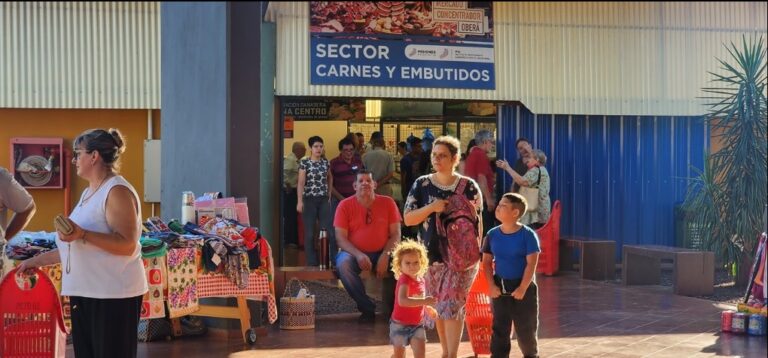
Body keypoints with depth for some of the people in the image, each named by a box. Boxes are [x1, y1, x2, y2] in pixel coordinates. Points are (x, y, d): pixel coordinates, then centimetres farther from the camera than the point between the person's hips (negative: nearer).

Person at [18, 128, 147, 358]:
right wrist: (38, 261, 23)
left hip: (113, 296, -9)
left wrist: (82, 234, -30)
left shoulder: (117, 191, -11)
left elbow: (127, 245, -21)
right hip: (84, 293, 9)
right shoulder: (89, 193, 18)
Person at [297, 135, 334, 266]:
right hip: (309, 200, -3)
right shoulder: (304, 162, -6)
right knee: (309, 233, 3)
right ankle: (312, 263, 10)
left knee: (328, 231, -2)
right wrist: (300, 201, -18)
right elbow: (301, 183, -10)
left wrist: (329, 194, 15)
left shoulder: (326, 162, 7)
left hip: (324, 200, 3)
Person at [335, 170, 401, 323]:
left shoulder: (387, 203, 0)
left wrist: (385, 255, -20)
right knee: (343, 264, -34)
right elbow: (341, 237, -7)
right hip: (354, 253, -1)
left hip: (382, 253, 1)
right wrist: (358, 255, -24)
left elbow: (396, 234, -2)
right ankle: (367, 309, -18)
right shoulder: (345, 205, -3)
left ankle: (392, 309, -4)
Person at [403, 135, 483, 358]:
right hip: (431, 255, 3)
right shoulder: (421, 185, 2)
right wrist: (431, 208, -17)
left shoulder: (469, 187, -3)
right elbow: (408, 219, -1)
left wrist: (476, 253, -2)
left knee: (452, 305, -10)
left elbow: (477, 222, 2)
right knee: (437, 307, 10)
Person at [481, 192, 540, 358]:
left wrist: (522, 288, -19)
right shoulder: (492, 234, -1)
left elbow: (531, 264, -14)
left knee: (525, 329, 9)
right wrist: (491, 285, -8)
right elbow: (487, 262, 3)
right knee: (499, 328, 6)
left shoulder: (527, 235, -12)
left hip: (523, 287, -3)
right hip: (500, 287, 3)